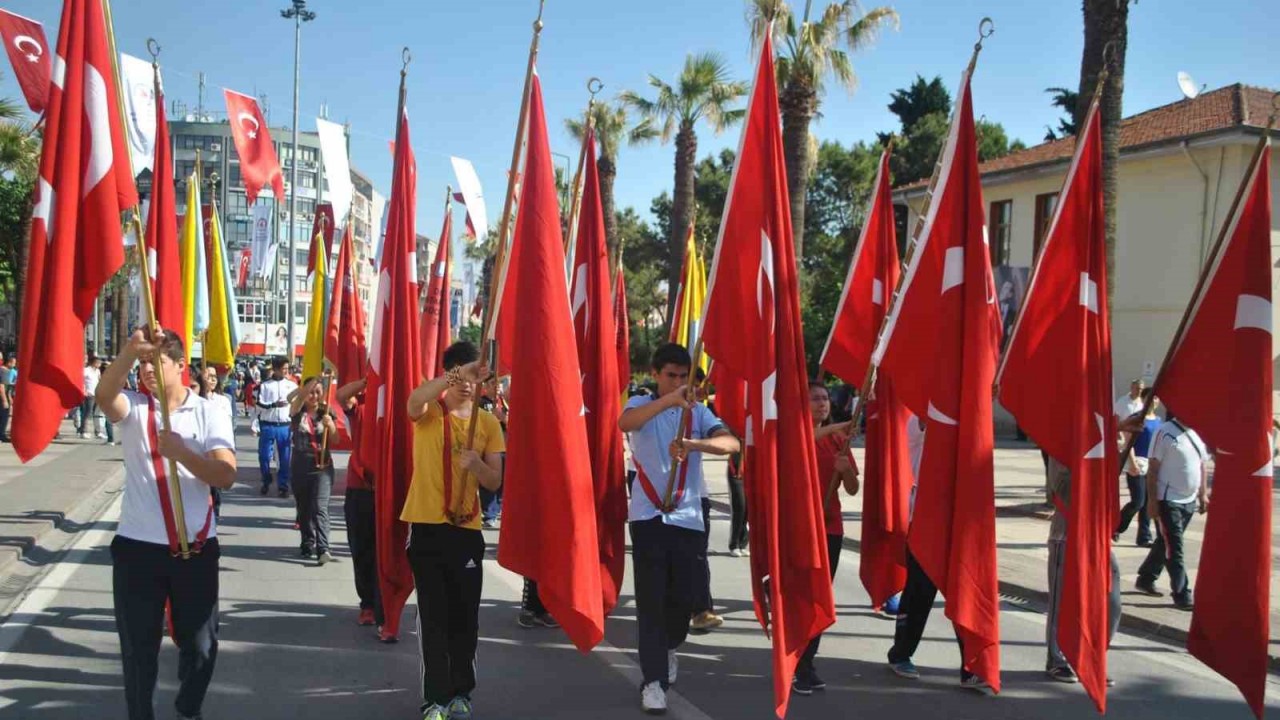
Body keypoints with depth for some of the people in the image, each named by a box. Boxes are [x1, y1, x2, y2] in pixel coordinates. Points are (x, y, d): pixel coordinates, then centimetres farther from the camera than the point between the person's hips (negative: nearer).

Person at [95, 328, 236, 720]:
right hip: (137, 546, 0)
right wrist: (131, 350, -42)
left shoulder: (209, 413, -2)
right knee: (138, 646, 10)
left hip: (196, 547, 0)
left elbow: (226, 476, -13)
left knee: (200, 644, 13)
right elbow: (103, 395, -26)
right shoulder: (132, 407, 0)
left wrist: (181, 452, -27)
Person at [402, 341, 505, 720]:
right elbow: (415, 399, -28)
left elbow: (495, 482, 3)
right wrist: (457, 373, -35)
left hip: (467, 529, 3)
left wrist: (476, 464, -18)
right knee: (433, 615, 0)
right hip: (427, 526, -2)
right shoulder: (428, 412, -2)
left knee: (465, 615, 8)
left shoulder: (488, 423, 5)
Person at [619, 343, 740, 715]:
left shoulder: (698, 411, 6)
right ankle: (653, 679, 5)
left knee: (684, 594, 8)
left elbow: (732, 443, -11)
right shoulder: (641, 404, 2)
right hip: (648, 516, -2)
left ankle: (668, 646, 38)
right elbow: (625, 423, -24)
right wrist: (668, 400, -40)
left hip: (688, 517, 2)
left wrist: (692, 444, -31)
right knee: (651, 598, -3)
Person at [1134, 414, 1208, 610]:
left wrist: (1203, 494, 13)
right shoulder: (1165, 432, -12)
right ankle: (1183, 596, 0)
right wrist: (1152, 500, -15)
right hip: (1169, 500, -7)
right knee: (1174, 549, -4)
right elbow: (1153, 468, -12)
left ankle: (1146, 580, 31)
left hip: (1190, 501, 7)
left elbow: (1202, 466, 18)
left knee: (1165, 543, 17)